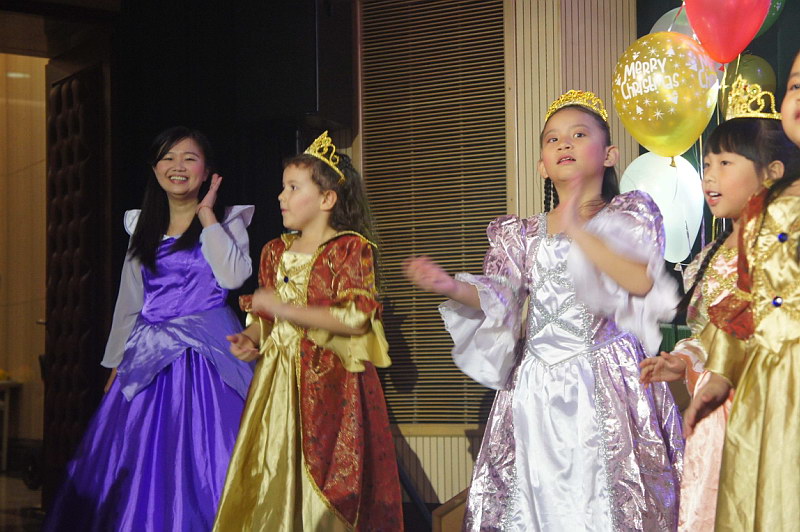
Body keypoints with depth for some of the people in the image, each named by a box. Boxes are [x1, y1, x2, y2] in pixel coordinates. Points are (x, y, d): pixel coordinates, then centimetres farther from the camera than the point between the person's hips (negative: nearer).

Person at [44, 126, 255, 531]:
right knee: (140, 461, 3)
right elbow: (129, 302, 19)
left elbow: (234, 277, -17)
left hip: (206, 354, -4)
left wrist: (207, 215, -9)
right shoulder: (142, 227, 15)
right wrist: (116, 364, 17)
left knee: (198, 460, -7)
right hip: (149, 358, 4)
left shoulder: (226, 221, 2)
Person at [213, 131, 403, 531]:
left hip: (330, 382, -6)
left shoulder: (351, 248, -5)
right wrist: (252, 338, -1)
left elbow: (355, 317, -16)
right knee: (272, 479, 2)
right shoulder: (276, 252, 14)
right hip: (277, 378, 6)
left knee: (328, 484, -6)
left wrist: (286, 310, -17)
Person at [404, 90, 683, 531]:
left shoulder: (631, 213, 8)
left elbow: (642, 281, -11)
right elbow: (498, 299, 5)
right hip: (537, 387, 3)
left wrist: (578, 232, -18)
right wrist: (454, 288, -15)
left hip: (607, 387, -3)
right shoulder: (524, 234, 17)